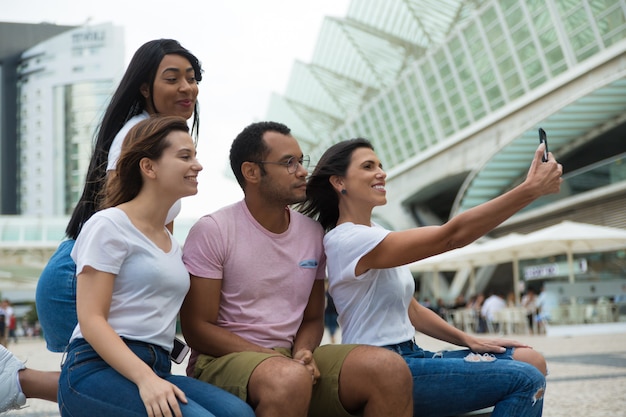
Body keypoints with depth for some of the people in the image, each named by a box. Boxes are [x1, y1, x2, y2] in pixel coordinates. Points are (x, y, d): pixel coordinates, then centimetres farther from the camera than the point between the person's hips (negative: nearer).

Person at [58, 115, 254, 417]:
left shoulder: (171, 241, 22)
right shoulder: (109, 225, -1)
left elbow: (162, 323, 15)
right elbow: (91, 319, -11)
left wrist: (153, 378, -3)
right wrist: (144, 378, -23)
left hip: (156, 370, 6)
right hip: (97, 368, -6)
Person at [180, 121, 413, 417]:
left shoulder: (313, 234, 9)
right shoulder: (212, 231, -6)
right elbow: (196, 328, -9)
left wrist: (303, 353, -8)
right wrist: (276, 359, -17)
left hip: (293, 359, 5)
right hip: (224, 360, -4)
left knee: (391, 369, -20)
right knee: (291, 379, -38)